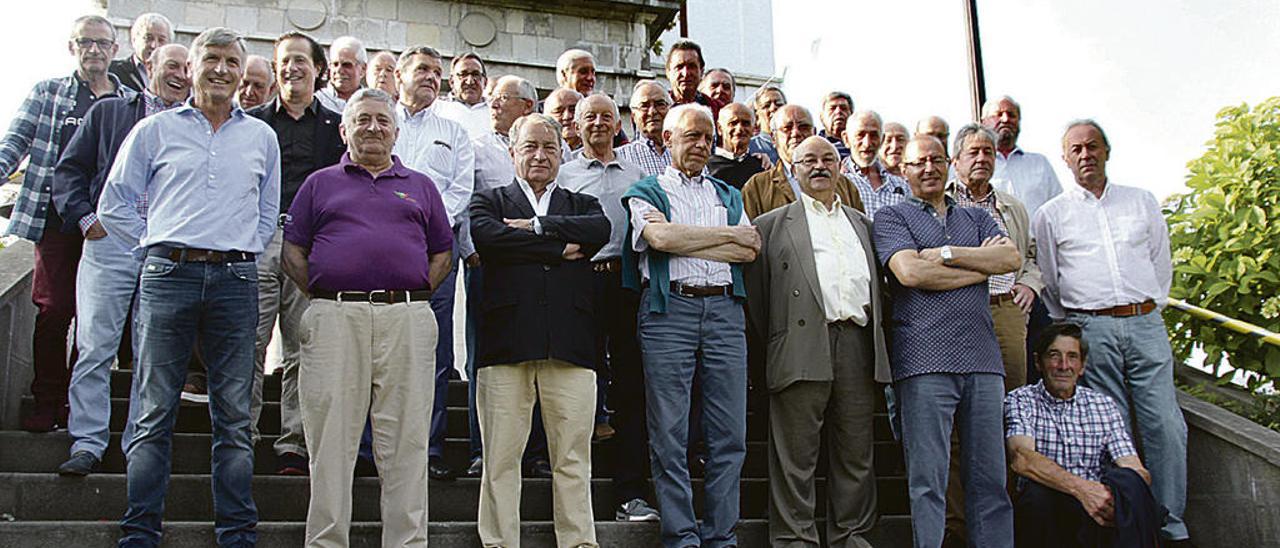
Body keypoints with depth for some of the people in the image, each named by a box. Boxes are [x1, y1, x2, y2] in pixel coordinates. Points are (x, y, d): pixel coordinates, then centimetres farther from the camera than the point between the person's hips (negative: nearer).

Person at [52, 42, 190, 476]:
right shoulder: (107, 112, 15)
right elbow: (69, 170, 12)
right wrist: (85, 216, -2)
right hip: (109, 242, 0)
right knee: (95, 346, -5)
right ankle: (88, 444, 2)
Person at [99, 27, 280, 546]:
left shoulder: (261, 136, 16)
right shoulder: (154, 130, 10)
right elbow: (114, 204, 12)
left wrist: (243, 249, 9)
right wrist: (158, 242, 5)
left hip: (235, 279, 1)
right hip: (168, 275, -1)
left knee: (234, 413, 3)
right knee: (154, 410, -1)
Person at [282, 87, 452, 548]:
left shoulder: (420, 187, 20)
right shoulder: (320, 183, 17)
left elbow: (443, 252, 18)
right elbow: (292, 250, 12)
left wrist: (415, 294, 4)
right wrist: (322, 295, 0)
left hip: (406, 321, 1)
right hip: (335, 319, -1)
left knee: (405, 441, 1)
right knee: (331, 440, 1)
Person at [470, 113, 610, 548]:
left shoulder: (582, 204, 22)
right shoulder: (489, 201, 16)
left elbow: (601, 229, -2)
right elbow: (486, 236, -8)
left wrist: (536, 226, -4)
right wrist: (559, 249, -5)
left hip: (571, 348, 2)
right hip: (506, 346, -1)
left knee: (573, 462, 3)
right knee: (500, 461, 1)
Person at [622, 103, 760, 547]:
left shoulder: (728, 195, 23)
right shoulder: (646, 192, 12)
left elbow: (751, 249, 5)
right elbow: (660, 237, -9)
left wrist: (681, 239, -3)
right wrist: (728, 234, 0)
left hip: (724, 309, 4)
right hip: (669, 309, -3)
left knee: (729, 435, 1)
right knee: (670, 435, -4)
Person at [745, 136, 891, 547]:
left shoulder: (861, 223, 24)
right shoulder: (774, 223, 11)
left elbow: (875, 280, 22)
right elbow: (754, 285, 6)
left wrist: (874, 331, 11)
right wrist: (772, 336, 2)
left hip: (858, 344, 4)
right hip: (803, 346, -4)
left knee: (856, 453, 7)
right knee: (796, 455, -3)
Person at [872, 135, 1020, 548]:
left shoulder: (976, 218, 22)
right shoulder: (892, 217, 9)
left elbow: (1012, 258, 4)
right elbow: (910, 272, -9)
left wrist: (948, 254, -6)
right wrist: (981, 266, 1)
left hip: (982, 357, 4)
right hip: (924, 359, -4)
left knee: (990, 478, 5)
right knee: (927, 479, -4)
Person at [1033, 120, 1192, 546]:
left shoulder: (1142, 202, 15)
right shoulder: (1051, 215, 9)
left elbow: (1162, 264, 19)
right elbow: (1047, 284, 11)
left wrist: (1148, 310, 12)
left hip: (1146, 324, 2)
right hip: (1090, 330, -1)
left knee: (1165, 425, -5)